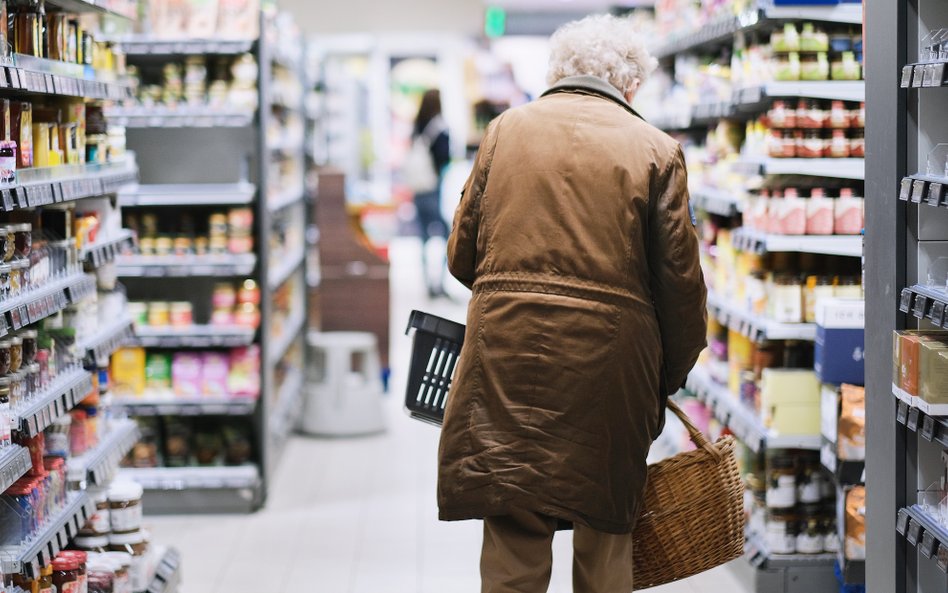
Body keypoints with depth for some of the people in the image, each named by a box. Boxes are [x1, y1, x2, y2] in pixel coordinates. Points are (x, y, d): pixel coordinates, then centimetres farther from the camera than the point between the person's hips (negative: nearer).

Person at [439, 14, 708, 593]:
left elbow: (462, 254, 10)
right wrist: (672, 374, 12)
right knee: (606, 539, 15)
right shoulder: (656, 148, 3)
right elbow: (679, 279, 0)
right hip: (611, 359, 0)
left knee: (512, 544, 4)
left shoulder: (507, 128, 8)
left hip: (508, 353, 1)